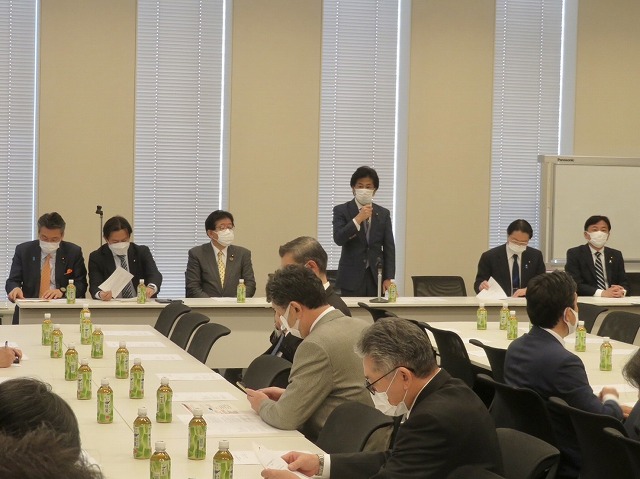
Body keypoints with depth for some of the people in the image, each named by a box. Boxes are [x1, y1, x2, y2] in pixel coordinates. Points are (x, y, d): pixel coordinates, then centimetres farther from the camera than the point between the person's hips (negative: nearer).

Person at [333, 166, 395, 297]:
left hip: (376, 276, 2)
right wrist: (358, 219, -20)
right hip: (352, 277, -2)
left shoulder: (383, 213, 9)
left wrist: (389, 278, -1)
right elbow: (338, 239, -12)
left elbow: (389, 247, 8)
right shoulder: (341, 211, 2)